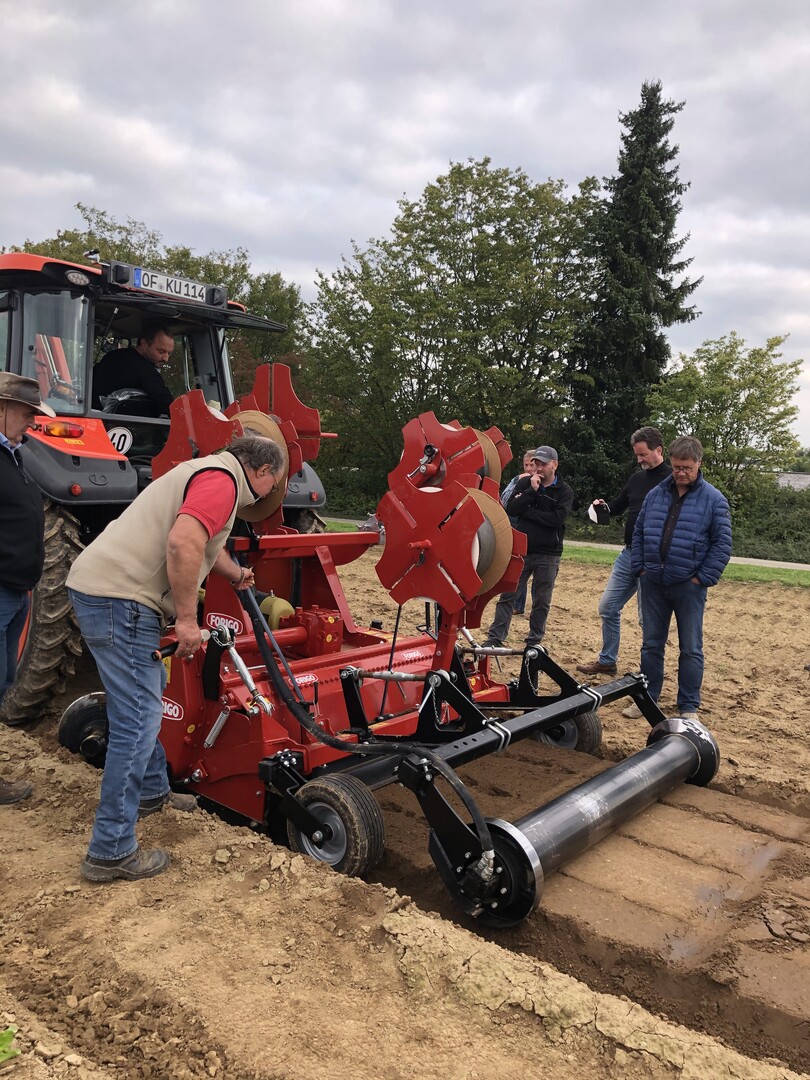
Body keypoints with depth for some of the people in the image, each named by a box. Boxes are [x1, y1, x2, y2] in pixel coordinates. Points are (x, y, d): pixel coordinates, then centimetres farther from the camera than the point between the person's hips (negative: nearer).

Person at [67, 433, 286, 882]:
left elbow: (205, 540, 41)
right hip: (119, 598, -11)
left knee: (148, 692, 24)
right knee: (139, 720, -7)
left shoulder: (207, 472, 22)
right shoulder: (222, 480, -11)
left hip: (100, 588, 11)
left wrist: (237, 574, 56)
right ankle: (111, 851, 0)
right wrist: (187, 618, -21)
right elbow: (183, 543, -28)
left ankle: (151, 791, 40)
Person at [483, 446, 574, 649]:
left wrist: (527, 512, -13)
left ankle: (534, 641, 20)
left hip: (548, 555, -1)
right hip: (520, 550, 1)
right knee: (507, 596, 2)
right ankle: (495, 638, 7)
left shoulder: (565, 492, -2)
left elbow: (557, 518, -17)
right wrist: (532, 490, -16)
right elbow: (511, 509, -9)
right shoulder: (525, 483, 3)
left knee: (541, 602, 8)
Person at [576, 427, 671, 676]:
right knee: (608, 608, 11)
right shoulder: (637, 479, 12)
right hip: (628, 555, 8)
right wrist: (604, 506, 0)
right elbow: (618, 506, 22)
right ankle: (607, 661, 25)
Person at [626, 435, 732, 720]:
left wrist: (704, 578, -10)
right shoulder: (656, 494, 7)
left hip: (689, 587, -3)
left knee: (691, 649, 5)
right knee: (651, 644, 11)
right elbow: (639, 532, 12)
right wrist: (639, 567, 4)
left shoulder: (713, 499, -4)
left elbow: (723, 543, -5)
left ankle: (689, 708, 15)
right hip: (653, 584, 4)